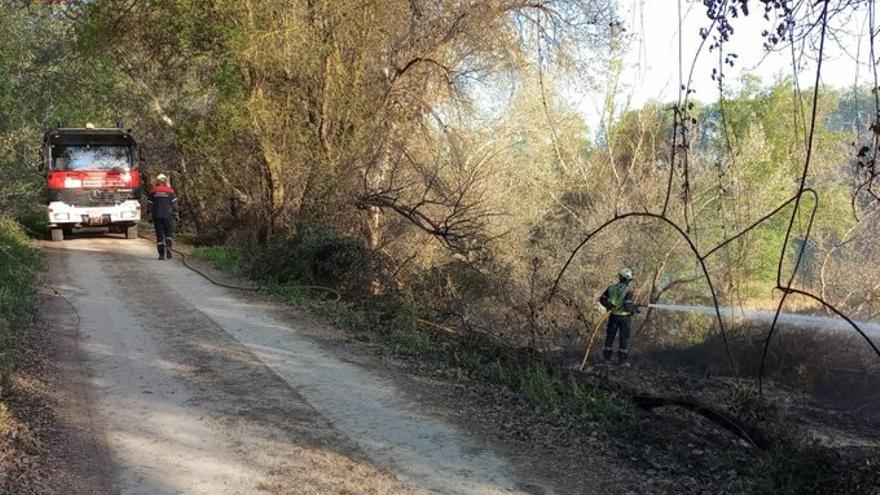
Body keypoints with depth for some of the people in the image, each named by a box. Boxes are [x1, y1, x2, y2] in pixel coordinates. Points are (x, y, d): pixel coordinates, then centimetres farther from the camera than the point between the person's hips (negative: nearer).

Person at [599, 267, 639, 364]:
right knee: (624, 338, 8)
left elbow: (602, 299, 1)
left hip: (613, 316, 4)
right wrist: (635, 309, -6)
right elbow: (628, 306, -26)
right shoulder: (630, 291, -18)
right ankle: (622, 358, 9)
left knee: (610, 335, 17)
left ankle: (607, 355, 23)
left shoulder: (612, 288, -2)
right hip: (624, 317, -4)